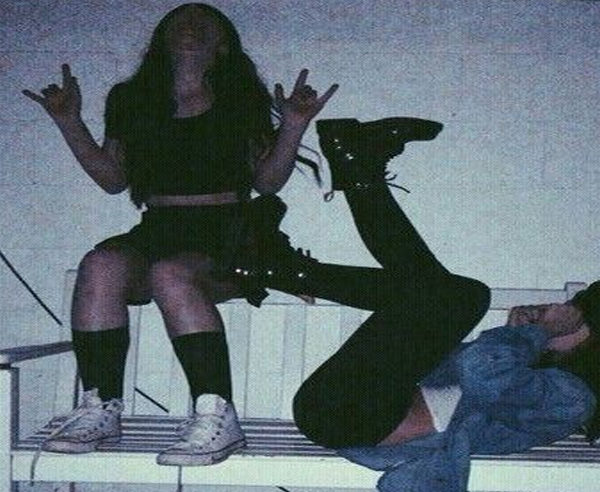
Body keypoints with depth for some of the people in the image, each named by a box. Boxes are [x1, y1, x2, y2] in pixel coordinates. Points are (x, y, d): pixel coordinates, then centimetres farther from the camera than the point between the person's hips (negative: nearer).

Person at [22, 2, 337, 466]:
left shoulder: (242, 101, 10)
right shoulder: (131, 100, 18)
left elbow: (268, 180, 8)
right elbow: (113, 178, 19)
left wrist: (293, 127, -6)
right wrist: (70, 122, 11)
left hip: (226, 235, -3)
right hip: (155, 232, 3)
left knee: (169, 273, -36)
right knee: (100, 266, -30)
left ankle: (217, 417, -40)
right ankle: (100, 410, -28)